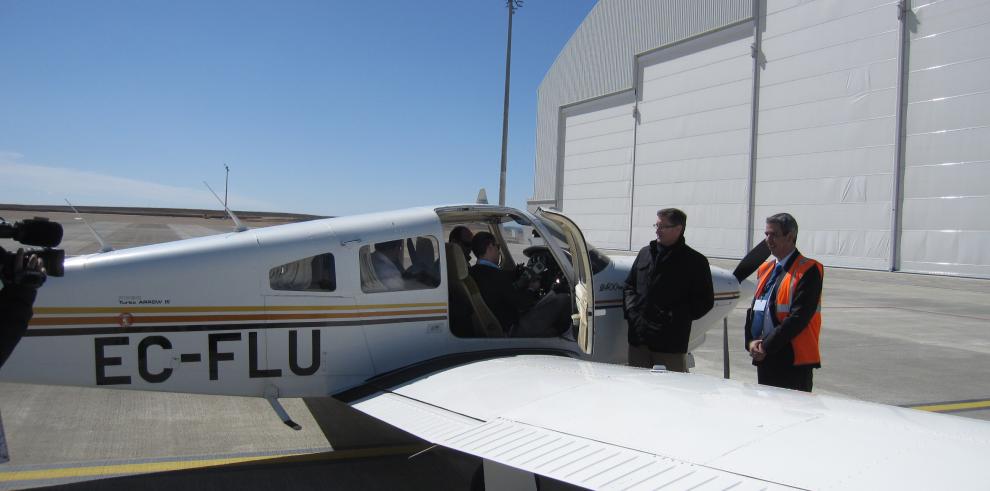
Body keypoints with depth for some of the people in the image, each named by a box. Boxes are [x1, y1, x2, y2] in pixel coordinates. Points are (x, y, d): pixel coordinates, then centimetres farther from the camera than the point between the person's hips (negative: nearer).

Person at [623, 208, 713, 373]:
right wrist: (631, 309, 3)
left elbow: (705, 301, -3)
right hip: (638, 339, 5)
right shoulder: (645, 253, 14)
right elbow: (629, 285, 20)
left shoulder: (695, 262, -2)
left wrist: (675, 318, -12)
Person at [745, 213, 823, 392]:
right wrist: (751, 341, -2)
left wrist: (766, 345, -16)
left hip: (793, 361, -7)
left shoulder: (808, 270, -10)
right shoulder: (765, 269, 15)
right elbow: (754, 308, 15)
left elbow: (799, 317, -18)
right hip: (764, 359, 7)